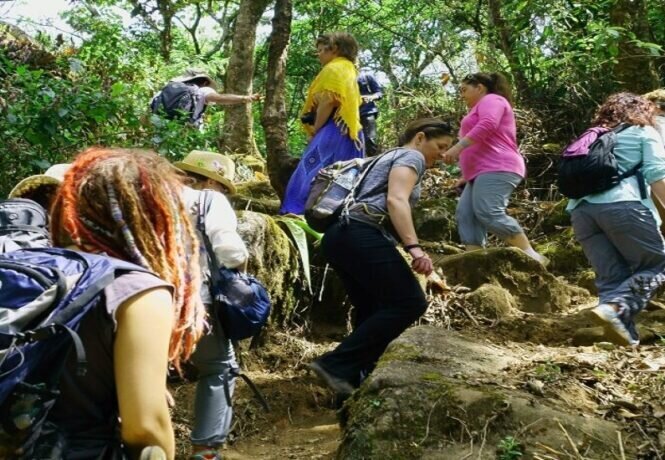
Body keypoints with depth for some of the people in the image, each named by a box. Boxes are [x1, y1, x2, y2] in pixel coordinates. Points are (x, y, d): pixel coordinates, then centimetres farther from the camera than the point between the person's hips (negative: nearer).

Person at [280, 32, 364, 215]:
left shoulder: (333, 68, -4)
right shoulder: (349, 70, 23)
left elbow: (328, 102, -16)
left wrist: (314, 131, -10)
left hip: (333, 131, -10)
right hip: (349, 132, 10)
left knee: (311, 175, -15)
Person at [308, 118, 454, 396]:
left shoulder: (390, 158, 35)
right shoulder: (411, 156, 5)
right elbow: (396, 201, -14)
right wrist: (414, 247, -24)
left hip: (339, 237, 11)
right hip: (362, 236, -11)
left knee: (372, 311, 14)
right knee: (409, 303, -14)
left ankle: (353, 385, 13)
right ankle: (336, 365, -19)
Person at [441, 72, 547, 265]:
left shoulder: (491, 100, 3)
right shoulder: (482, 106, 34)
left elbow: (487, 125, -18)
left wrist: (458, 147, -24)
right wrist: (468, 175, 28)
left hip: (496, 170, -11)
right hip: (483, 172, 11)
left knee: (488, 212, -25)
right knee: (465, 214, -6)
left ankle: (530, 254, -22)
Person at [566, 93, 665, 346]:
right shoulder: (644, 132, 17)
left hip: (581, 209, 5)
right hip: (621, 204, -5)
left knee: (611, 277, 7)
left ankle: (627, 336, -8)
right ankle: (614, 308, -20)